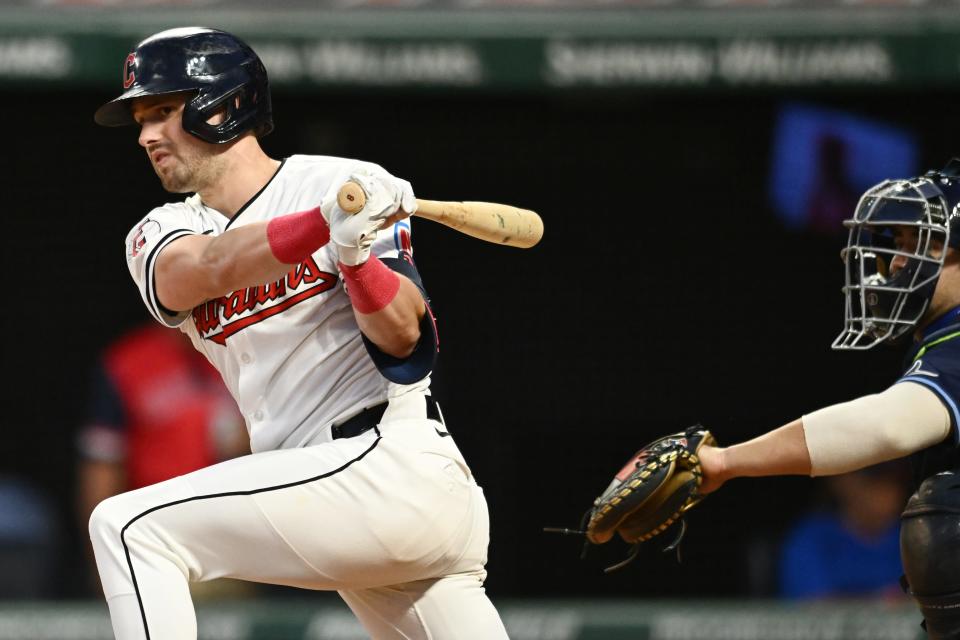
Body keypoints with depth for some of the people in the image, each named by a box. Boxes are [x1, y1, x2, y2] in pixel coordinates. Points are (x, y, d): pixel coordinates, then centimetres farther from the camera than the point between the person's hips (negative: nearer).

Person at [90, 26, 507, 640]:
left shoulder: (344, 183, -1)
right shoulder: (160, 234, 13)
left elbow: (401, 337, -10)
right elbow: (207, 271, -11)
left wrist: (358, 253, -30)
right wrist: (325, 224, -28)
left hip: (392, 461, -7)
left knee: (128, 526, -14)